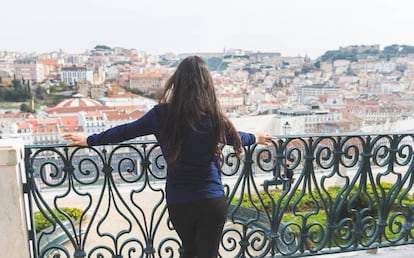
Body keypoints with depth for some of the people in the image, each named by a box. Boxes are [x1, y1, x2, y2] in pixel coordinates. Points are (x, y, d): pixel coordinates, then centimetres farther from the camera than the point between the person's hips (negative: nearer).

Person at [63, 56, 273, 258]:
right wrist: (255, 138, 32)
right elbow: (235, 137, 10)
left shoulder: (163, 114, -9)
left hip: (178, 202, 2)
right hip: (212, 200, -1)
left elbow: (126, 131, 1)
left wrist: (88, 140, 17)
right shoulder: (213, 116, -9)